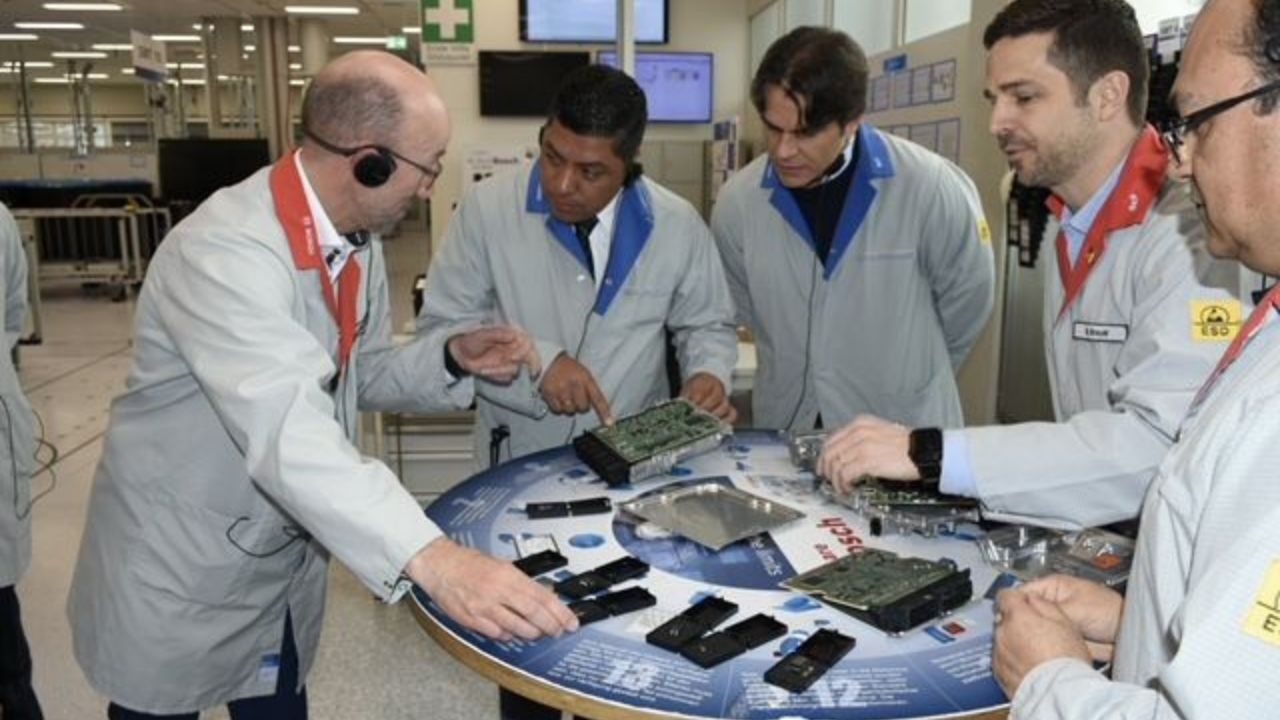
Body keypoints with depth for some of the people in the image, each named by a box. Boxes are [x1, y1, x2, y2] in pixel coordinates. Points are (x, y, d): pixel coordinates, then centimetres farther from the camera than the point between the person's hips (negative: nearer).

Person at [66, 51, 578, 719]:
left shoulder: (356, 241, -2)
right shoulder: (224, 250, -30)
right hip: (177, 573, -6)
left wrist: (451, 358, -11)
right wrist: (431, 558, -53)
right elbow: (284, 430, -43)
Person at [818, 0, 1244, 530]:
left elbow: (1159, 445, -25)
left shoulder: (1188, 231, -15)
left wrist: (930, 454, -25)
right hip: (1096, 546, 5)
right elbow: (1086, 434, 7)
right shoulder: (1066, 237, 10)